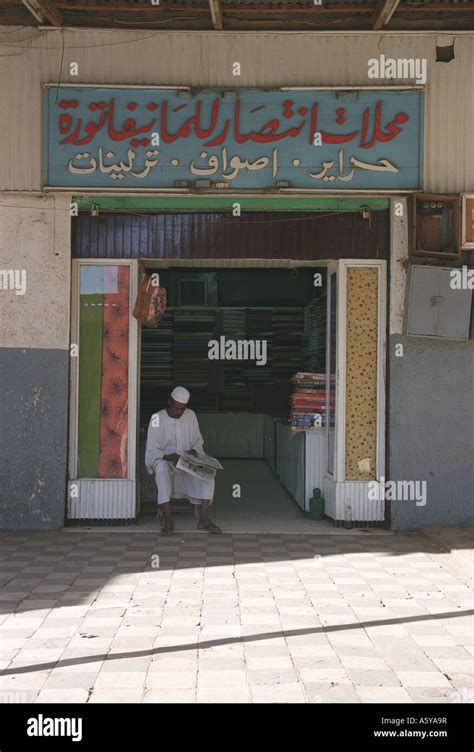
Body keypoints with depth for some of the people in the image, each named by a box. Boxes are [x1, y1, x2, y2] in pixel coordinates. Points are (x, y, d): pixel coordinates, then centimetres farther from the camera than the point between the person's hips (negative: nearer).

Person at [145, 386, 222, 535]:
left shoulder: (191, 415, 5)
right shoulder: (157, 418, -7)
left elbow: (198, 441, 13)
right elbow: (152, 450, -10)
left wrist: (194, 451, -11)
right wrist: (169, 456, -28)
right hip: (163, 460, -4)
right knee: (162, 468, -39)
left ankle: (204, 518, -29)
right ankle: (168, 520, -42)